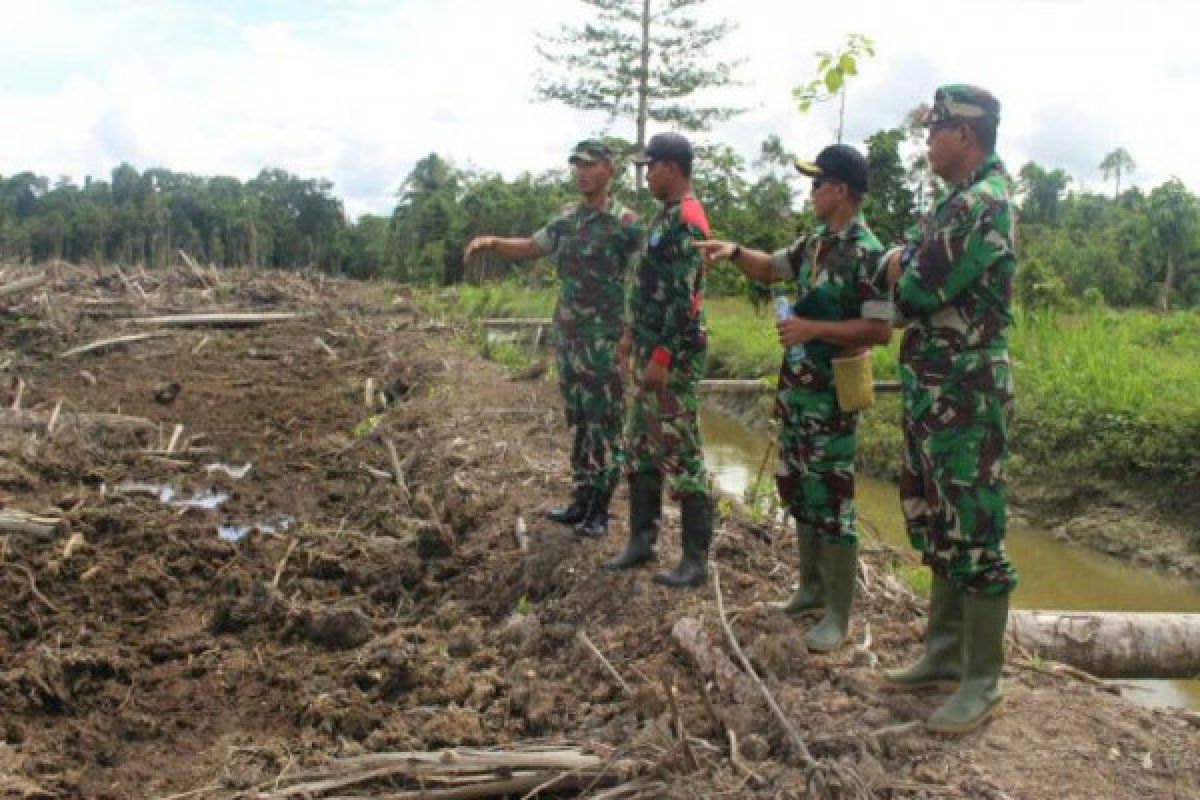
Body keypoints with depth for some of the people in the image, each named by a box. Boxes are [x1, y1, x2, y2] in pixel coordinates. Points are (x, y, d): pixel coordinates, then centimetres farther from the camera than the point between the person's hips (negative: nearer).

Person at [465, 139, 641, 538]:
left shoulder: (625, 223, -9)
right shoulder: (567, 219, 11)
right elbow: (530, 247, 21)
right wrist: (491, 241, 3)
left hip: (604, 342, -7)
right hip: (567, 338, 7)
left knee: (604, 426, -1)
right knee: (579, 422, 13)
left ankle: (599, 511, 7)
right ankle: (581, 500, 23)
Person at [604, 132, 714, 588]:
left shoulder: (687, 222, -16)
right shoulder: (667, 216, 15)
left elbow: (683, 298, -23)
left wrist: (662, 357, -24)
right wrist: (634, 335, 23)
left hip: (674, 358, -10)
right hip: (653, 352, 10)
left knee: (682, 455, -5)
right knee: (641, 448, 14)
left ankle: (696, 559, 3)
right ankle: (642, 538, 25)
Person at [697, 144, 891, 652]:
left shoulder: (867, 253, -17)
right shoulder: (815, 241, 9)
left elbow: (880, 330, -22)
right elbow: (770, 269, 24)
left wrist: (813, 328, -22)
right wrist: (734, 251, 5)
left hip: (832, 393, -9)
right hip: (794, 385, 9)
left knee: (832, 499, -3)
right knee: (798, 488, 16)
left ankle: (839, 614, 7)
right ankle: (812, 585, 31)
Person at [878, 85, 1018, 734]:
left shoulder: (986, 204, -16)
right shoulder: (958, 202, 16)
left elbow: (919, 288, -21)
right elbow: (904, 270, 15)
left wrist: (904, 264, -1)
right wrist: (909, 261, -5)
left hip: (967, 393, -10)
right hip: (933, 389, 10)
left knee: (973, 533, -3)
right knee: (937, 524, 16)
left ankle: (981, 681, 7)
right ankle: (945, 650, 28)